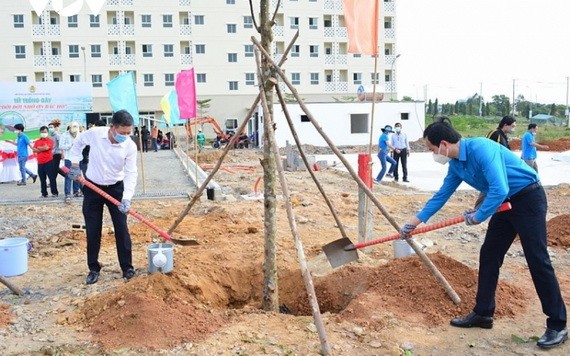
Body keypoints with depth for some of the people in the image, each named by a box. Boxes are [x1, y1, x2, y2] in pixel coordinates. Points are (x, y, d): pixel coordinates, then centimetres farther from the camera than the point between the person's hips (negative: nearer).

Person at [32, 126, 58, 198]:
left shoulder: (49, 140, 1)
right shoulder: (37, 141, 14)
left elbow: (46, 147, -16)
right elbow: (34, 150, 2)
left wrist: (39, 148, 0)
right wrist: (43, 149, -9)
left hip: (49, 162, -5)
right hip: (40, 163, 5)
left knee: (52, 178, -4)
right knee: (42, 179, 8)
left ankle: (54, 193, 0)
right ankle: (44, 193, 14)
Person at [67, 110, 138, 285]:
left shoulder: (130, 146, -19)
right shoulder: (94, 133, -18)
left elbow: (131, 173, -20)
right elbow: (78, 143, 5)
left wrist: (127, 198, -31)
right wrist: (75, 164, 0)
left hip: (116, 188, 0)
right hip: (92, 188, 1)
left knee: (122, 229, 2)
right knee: (92, 231, 6)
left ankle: (127, 267, 15)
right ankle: (94, 269, 19)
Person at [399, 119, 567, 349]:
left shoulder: (481, 148, -28)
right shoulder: (456, 165, 1)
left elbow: (499, 190, -35)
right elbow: (440, 196, 12)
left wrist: (478, 216, -19)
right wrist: (413, 223, 14)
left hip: (528, 198, -9)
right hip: (505, 203, 9)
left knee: (538, 261, -7)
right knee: (489, 257, 9)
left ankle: (557, 326, 4)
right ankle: (483, 313, 20)